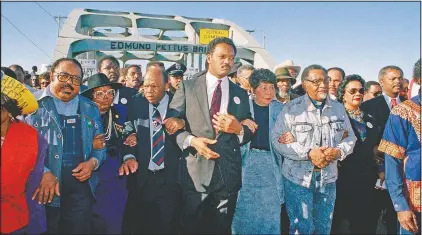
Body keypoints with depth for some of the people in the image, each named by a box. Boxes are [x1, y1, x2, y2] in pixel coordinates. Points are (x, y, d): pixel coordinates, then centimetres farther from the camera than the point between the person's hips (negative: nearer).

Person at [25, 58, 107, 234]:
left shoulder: (90, 109, 10)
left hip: (81, 185, 3)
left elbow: (100, 144, 13)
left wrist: (93, 162, -6)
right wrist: (43, 173, -18)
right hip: (45, 186, -3)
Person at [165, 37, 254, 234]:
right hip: (195, 172, -2)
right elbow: (170, 123, -1)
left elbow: (250, 133, 10)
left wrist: (239, 129, -12)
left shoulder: (241, 94, 11)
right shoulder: (187, 87, 2)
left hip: (228, 173, 3)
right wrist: (191, 140, -18)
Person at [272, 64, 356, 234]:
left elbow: (350, 137, 8)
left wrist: (338, 151, -15)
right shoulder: (291, 108, -7)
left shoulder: (338, 108, 6)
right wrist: (308, 153, -22)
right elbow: (277, 140, -12)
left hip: (328, 177, 4)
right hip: (298, 177, -4)